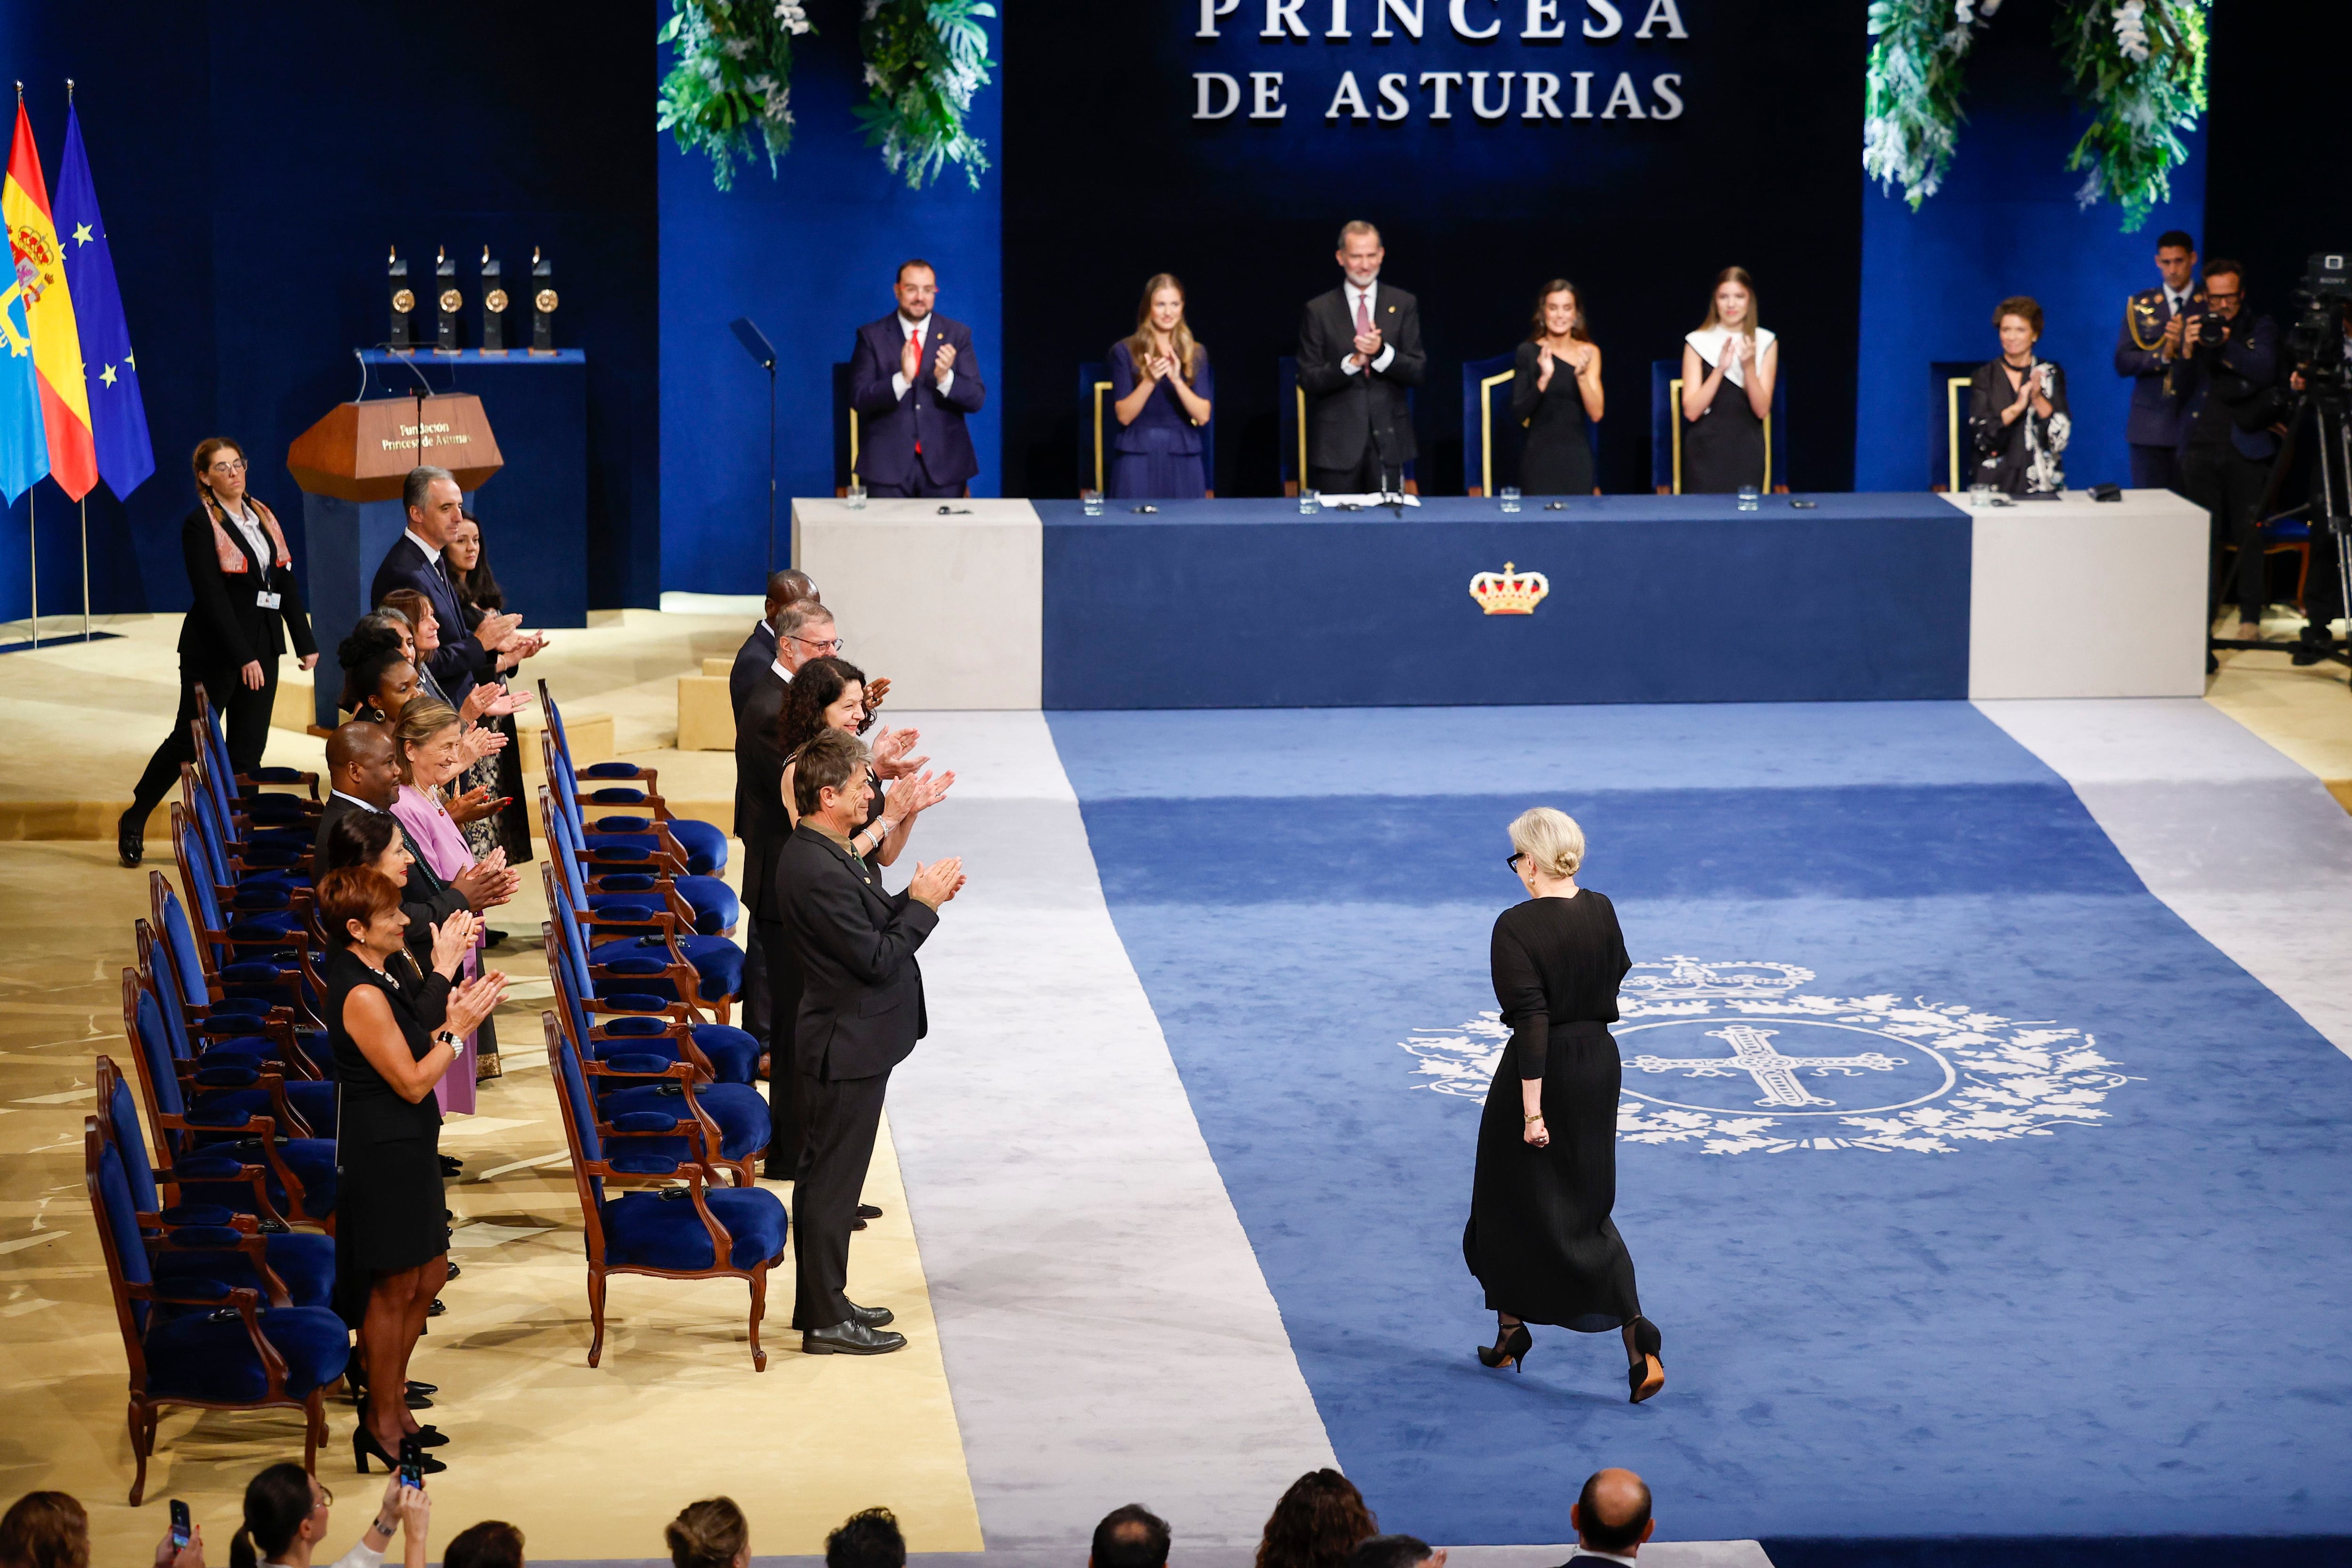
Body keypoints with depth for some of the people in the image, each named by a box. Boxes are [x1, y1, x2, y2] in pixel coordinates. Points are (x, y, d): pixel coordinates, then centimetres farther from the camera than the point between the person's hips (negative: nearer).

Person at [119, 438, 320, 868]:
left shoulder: (263, 517, 11)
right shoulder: (200, 525, -10)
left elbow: (287, 582, 12)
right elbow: (211, 596, -16)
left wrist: (305, 643, 6)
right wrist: (243, 658, -21)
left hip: (261, 647, 6)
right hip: (214, 650, -6)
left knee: (249, 750, 5)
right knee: (189, 741, 1)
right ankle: (133, 822, 16)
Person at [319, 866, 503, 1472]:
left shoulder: (385, 973, 8)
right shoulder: (362, 995, -22)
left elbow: (415, 1047, 13)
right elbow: (413, 1082, -20)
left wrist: (456, 1010, 2)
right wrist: (457, 1029, -13)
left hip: (409, 1145, 10)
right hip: (382, 1151, -10)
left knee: (428, 1279, 17)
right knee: (394, 1288, 1)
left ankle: (393, 1404, 29)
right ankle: (381, 1425, 13)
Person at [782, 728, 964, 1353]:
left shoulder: (826, 855, 7)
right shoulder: (817, 871, -26)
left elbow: (874, 924, 13)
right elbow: (876, 959, -24)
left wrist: (918, 896, 0)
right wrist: (923, 904, -15)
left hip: (845, 1040, 11)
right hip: (847, 1048, -11)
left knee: (826, 1176, 18)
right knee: (833, 1179, -2)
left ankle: (822, 1299, 29)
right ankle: (827, 1322, 5)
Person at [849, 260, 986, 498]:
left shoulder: (958, 335, 6)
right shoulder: (872, 336, 2)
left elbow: (977, 400, 0)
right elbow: (859, 399, -7)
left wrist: (945, 378, -20)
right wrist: (902, 378, -23)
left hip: (943, 464, 1)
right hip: (888, 462, -1)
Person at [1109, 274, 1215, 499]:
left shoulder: (1196, 353, 9)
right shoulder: (1125, 351, 2)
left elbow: (1203, 416, -1)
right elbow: (1124, 415, -4)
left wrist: (1177, 380, -16)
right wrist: (1150, 380, -19)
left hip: (1182, 459, 2)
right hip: (1138, 457, -2)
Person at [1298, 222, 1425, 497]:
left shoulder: (1403, 305, 7)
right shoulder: (1319, 311, 3)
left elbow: (1418, 372, 2)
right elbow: (1308, 380, -1)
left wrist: (1381, 352, -17)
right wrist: (1352, 361, -17)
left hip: (1388, 440, 1)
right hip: (1337, 442, -1)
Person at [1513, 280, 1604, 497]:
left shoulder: (1590, 353, 4)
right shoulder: (1529, 352, -2)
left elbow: (1596, 413, -3)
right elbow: (1518, 414, -8)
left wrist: (1581, 375, -18)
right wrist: (1544, 379, -22)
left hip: (1577, 457, 2)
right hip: (1539, 458, -2)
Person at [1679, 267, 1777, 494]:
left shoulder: (1765, 343, 4)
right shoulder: (1697, 343, 0)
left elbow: (1762, 410, -3)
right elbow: (1691, 411, -8)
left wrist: (1749, 367, -17)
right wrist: (1720, 369, -18)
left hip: (1747, 450, 1)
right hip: (1706, 451, -1)